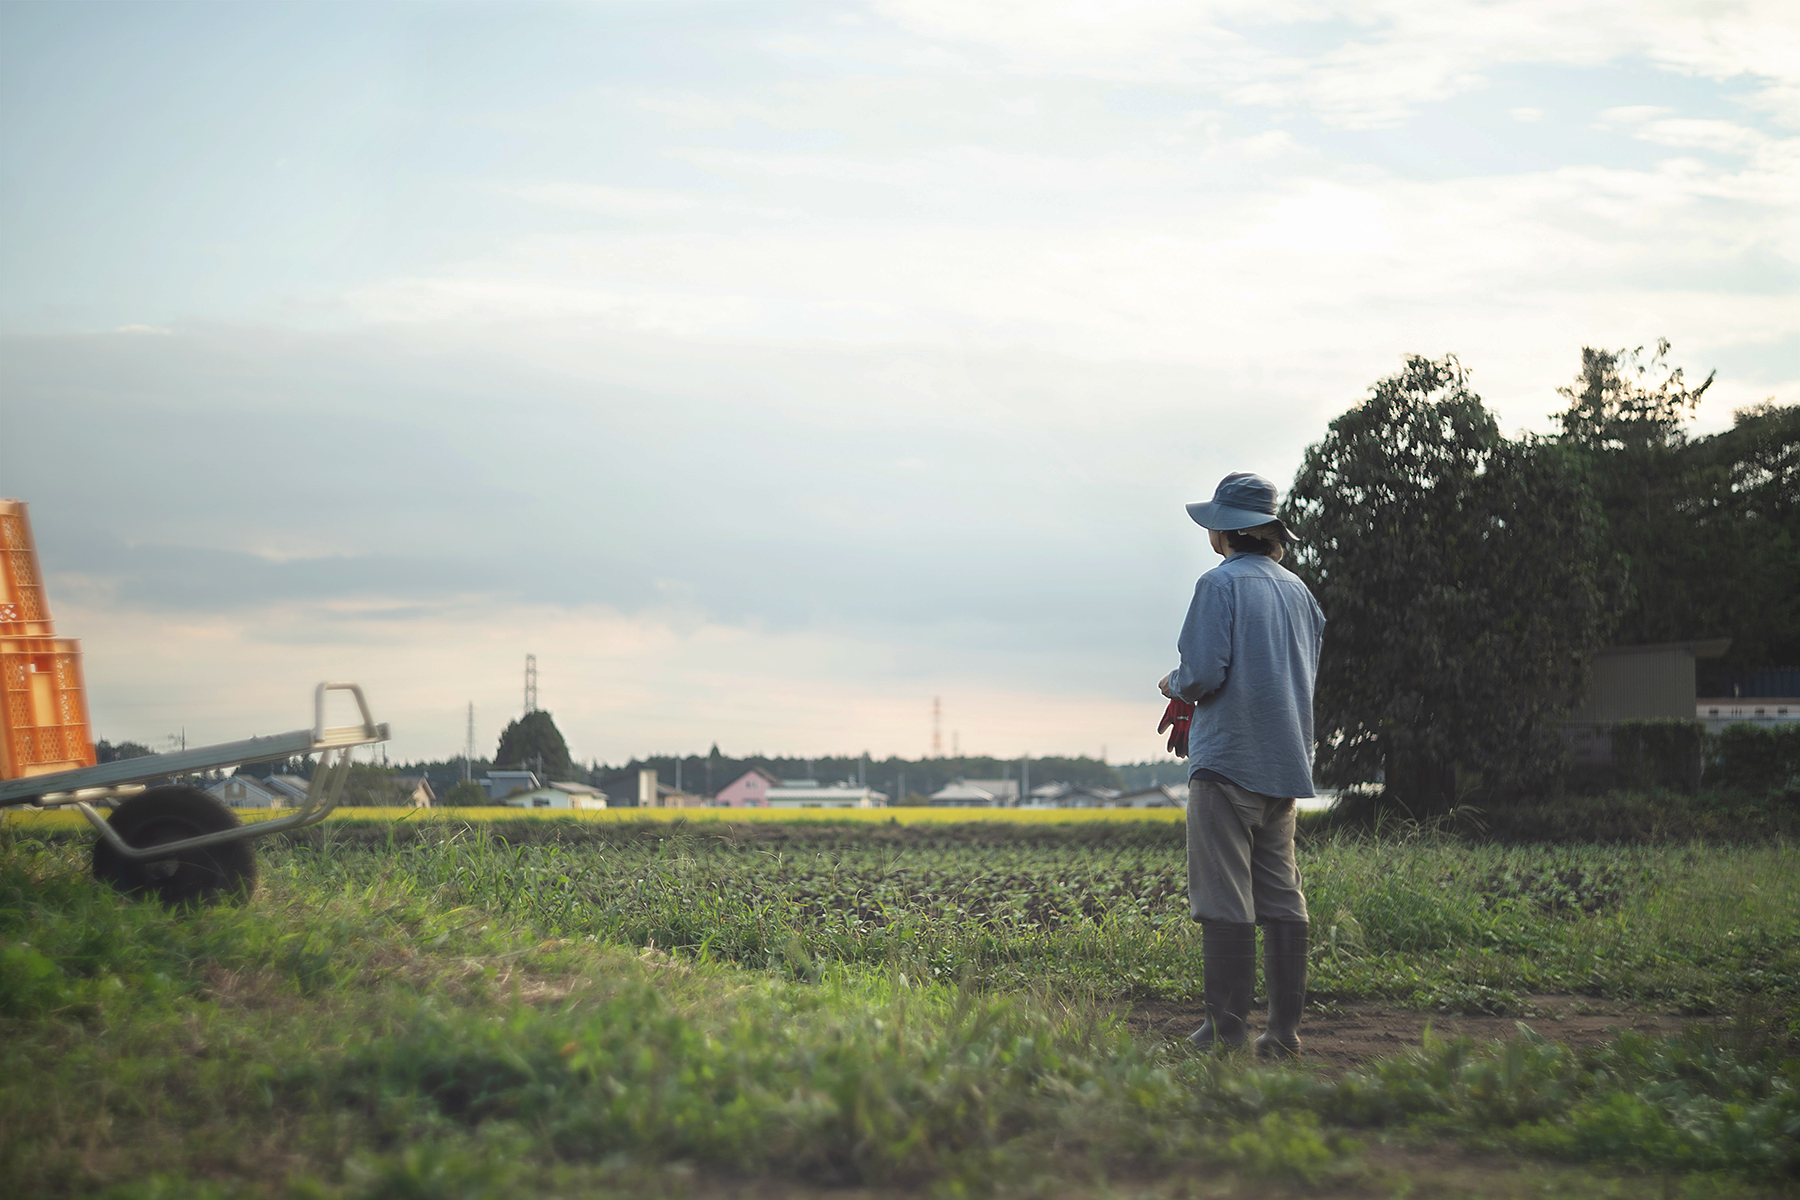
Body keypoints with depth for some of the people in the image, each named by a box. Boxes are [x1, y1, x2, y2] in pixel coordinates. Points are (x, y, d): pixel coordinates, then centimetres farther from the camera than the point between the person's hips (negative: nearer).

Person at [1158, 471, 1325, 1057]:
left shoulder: (1221, 583, -9)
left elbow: (1203, 673, -17)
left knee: (1226, 898, -5)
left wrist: (1174, 685, 6)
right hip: (1287, 762, 7)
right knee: (1281, 895, 8)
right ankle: (1284, 1028, 8)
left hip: (1229, 757, -7)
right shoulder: (1297, 590, 14)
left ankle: (1226, 1029, -5)